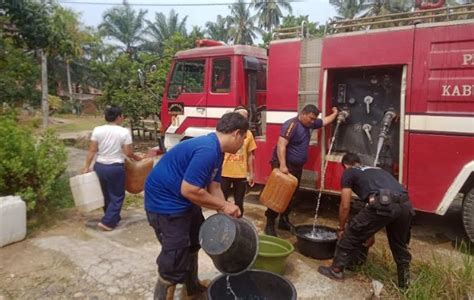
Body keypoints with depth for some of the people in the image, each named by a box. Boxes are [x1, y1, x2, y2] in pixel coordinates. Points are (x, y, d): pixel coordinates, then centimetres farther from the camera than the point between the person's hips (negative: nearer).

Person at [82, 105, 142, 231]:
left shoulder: (97, 130, -2)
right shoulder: (124, 132, -11)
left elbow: (92, 150, -2)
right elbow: (128, 153, -10)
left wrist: (86, 166, 5)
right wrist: (136, 157, 9)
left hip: (99, 166, 5)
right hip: (116, 168, -4)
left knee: (106, 194, 21)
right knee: (117, 196, 11)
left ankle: (113, 218, 34)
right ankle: (107, 222, 5)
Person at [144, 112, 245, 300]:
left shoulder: (216, 150, 3)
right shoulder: (207, 150, -29)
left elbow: (214, 187, 6)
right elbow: (189, 190, -30)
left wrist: (227, 215, 0)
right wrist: (224, 205, -20)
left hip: (184, 200, 11)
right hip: (165, 202, -11)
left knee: (194, 242, 25)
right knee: (175, 260, -4)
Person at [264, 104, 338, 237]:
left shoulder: (309, 124, 9)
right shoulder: (292, 124, -19)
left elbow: (325, 121, 30)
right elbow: (281, 145, -27)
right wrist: (282, 165, -33)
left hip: (297, 166, 9)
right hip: (284, 165, -9)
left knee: (291, 195, 13)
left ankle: (284, 221, 25)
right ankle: (270, 224, -1)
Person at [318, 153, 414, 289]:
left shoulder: (348, 173, 19)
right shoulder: (377, 170, 39)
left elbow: (345, 206, 17)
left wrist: (341, 228, 35)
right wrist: (370, 231, 56)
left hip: (383, 204, -6)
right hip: (405, 204, 7)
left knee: (352, 234, 13)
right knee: (399, 243, 28)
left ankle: (336, 269, 25)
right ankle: (404, 281, 40)